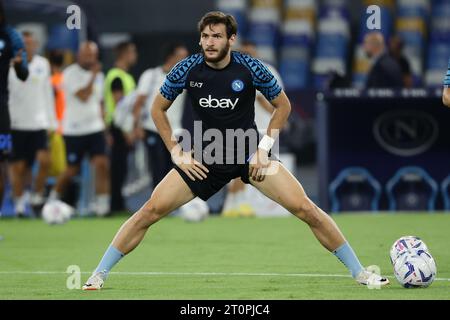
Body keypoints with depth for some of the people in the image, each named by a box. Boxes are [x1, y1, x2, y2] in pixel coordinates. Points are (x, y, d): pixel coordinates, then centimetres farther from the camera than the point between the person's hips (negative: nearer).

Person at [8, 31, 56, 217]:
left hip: (38, 123, 2)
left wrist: (51, 122, 13)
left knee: (45, 160, -13)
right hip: (15, 123, -2)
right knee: (18, 166, 1)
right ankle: (19, 203, 15)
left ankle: (37, 197, 5)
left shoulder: (43, 65, 8)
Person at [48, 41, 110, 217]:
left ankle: (102, 205, -13)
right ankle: (53, 199, 28)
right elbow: (83, 96, -21)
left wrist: (104, 127, 17)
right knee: (72, 170, 4)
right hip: (74, 130, -5)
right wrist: (94, 76, -17)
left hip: (95, 128, 5)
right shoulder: (70, 74, -10)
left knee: (102, 164, -13)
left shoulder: (98, 75, 11)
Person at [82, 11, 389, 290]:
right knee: (150, 211, -11)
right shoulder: (188, 69, -11)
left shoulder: (250, 68, -13)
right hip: (204, 159, 1)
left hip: (249, 154, -1)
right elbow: (158, 109, 5)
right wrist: (177, 153, -3)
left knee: (306, 209, -12)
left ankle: (359, 271, 2)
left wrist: (264, 148, -6)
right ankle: (99, 275, 1)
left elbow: (283, 104, 2)